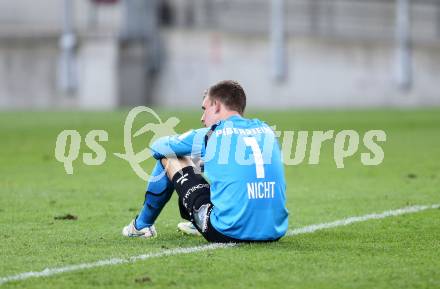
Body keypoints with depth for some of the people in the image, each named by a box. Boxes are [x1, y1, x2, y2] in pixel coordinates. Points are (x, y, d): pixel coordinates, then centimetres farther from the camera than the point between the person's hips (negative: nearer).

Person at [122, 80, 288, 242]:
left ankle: (142, 225, 34)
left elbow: (157, 147, 17)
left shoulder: (211, 135, 1)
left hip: (227, 234, -5)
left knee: (169, 158, 16)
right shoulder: (267, 131, 13)